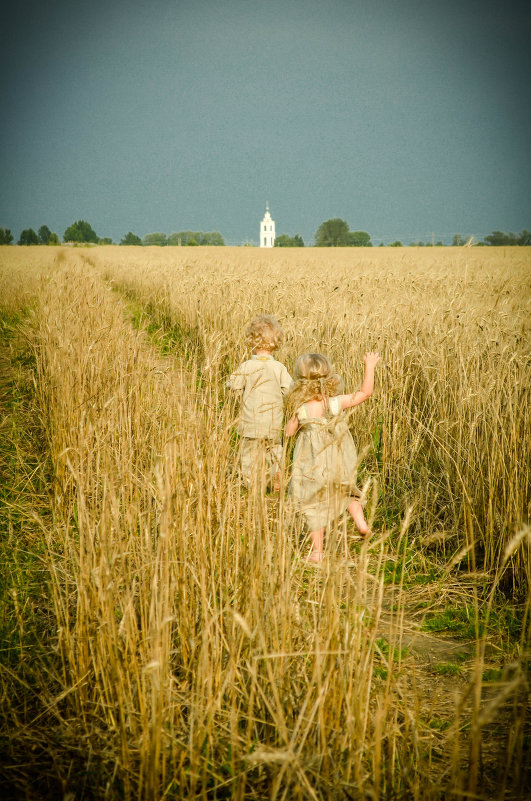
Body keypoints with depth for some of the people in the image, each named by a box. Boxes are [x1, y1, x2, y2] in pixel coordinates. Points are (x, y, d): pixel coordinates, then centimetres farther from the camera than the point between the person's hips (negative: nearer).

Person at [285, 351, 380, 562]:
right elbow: (365, 393, -4)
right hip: (340, 466, 2)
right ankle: (360, 521, 13)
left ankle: (316, 551, 14)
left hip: (313, 470, -2)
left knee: (314, 507, 10)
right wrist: (370, 366, 4)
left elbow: (289, 432, 0)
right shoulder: (337, 403, -13)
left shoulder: (301, 411, -15)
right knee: (347, 490, 31)